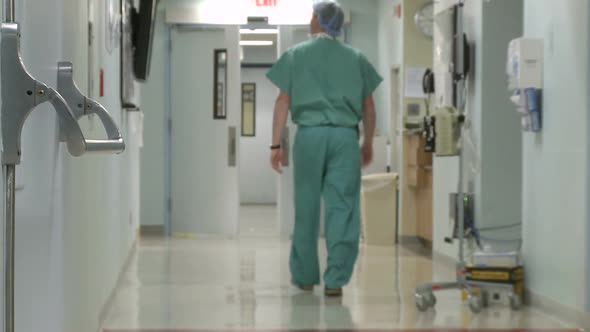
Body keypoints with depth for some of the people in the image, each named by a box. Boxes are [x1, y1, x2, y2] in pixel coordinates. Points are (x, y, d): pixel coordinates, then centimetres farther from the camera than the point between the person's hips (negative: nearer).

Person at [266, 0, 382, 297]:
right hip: (345, 136, 0)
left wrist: (276, 144, 4)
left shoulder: (296, 55, 7)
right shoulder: (356, 59, 11)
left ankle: (305, 276, 18)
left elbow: (283, 102, 3)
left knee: (306, 208, 9)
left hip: (309, 134, 0)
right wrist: (368, 144, 24)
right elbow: (368, 106, 13)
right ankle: (336, 279, -8)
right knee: (342, 208, -1)